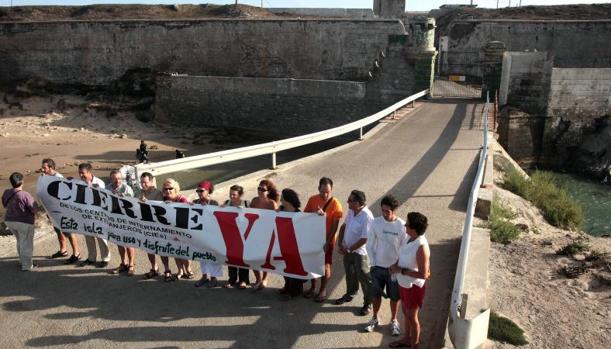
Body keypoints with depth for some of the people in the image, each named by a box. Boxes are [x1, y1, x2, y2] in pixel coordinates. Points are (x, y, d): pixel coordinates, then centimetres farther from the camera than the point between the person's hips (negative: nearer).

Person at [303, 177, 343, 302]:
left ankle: (323, 290, 25)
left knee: (325, 265, 7)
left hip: (327, 240, -4)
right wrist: (315, 213, -24)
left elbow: (335, 226, -14)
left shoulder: (335, 204, -16)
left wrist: (328, 242, -17)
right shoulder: (312, 200, -5)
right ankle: (313, 287, 33)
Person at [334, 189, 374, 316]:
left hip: (360, 252, -7)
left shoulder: (367, 217, -28)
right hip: (348, 249, 8)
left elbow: (364, 239, -26)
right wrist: (340, 244, 0)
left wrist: (349, 250, -18)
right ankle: (350, 294, 47)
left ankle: (368, 303, 24)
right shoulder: (351, 211, -4)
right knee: (350, 274, 25)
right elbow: (344, 226, 9)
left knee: (364, 278, 8)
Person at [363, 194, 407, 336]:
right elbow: (370, 245, -1)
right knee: (376, 295, 17)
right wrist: (373, 264, -3)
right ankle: (375, 318, 39)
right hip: (378, 267, 2)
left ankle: (393, 321, 37)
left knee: (394, 297, 15)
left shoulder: (402, 226, -16)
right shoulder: (376, 222, -10)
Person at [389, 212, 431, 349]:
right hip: (404, 283, 8)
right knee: (406, 312, 25)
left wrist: (401, 270, -24)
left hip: (413, 286, -8)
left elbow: (423, 275, -28)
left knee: (412, 317, 11)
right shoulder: (411, 238, -6)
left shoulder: (422, 247, -32)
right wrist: (396, 265, -5)